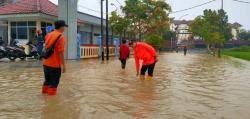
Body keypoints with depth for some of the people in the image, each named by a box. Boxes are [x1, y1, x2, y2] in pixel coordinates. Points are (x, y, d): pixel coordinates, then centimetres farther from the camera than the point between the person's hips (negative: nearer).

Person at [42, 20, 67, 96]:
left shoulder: (48, 35, 10)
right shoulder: (60, 37, -14)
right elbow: (61, 52, -17)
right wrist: (63, 65, -13)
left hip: (46, 63, 8)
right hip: (55, 64, -8)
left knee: (47, 80, 20)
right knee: (54, 82, 3)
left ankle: (45, 93, 31)